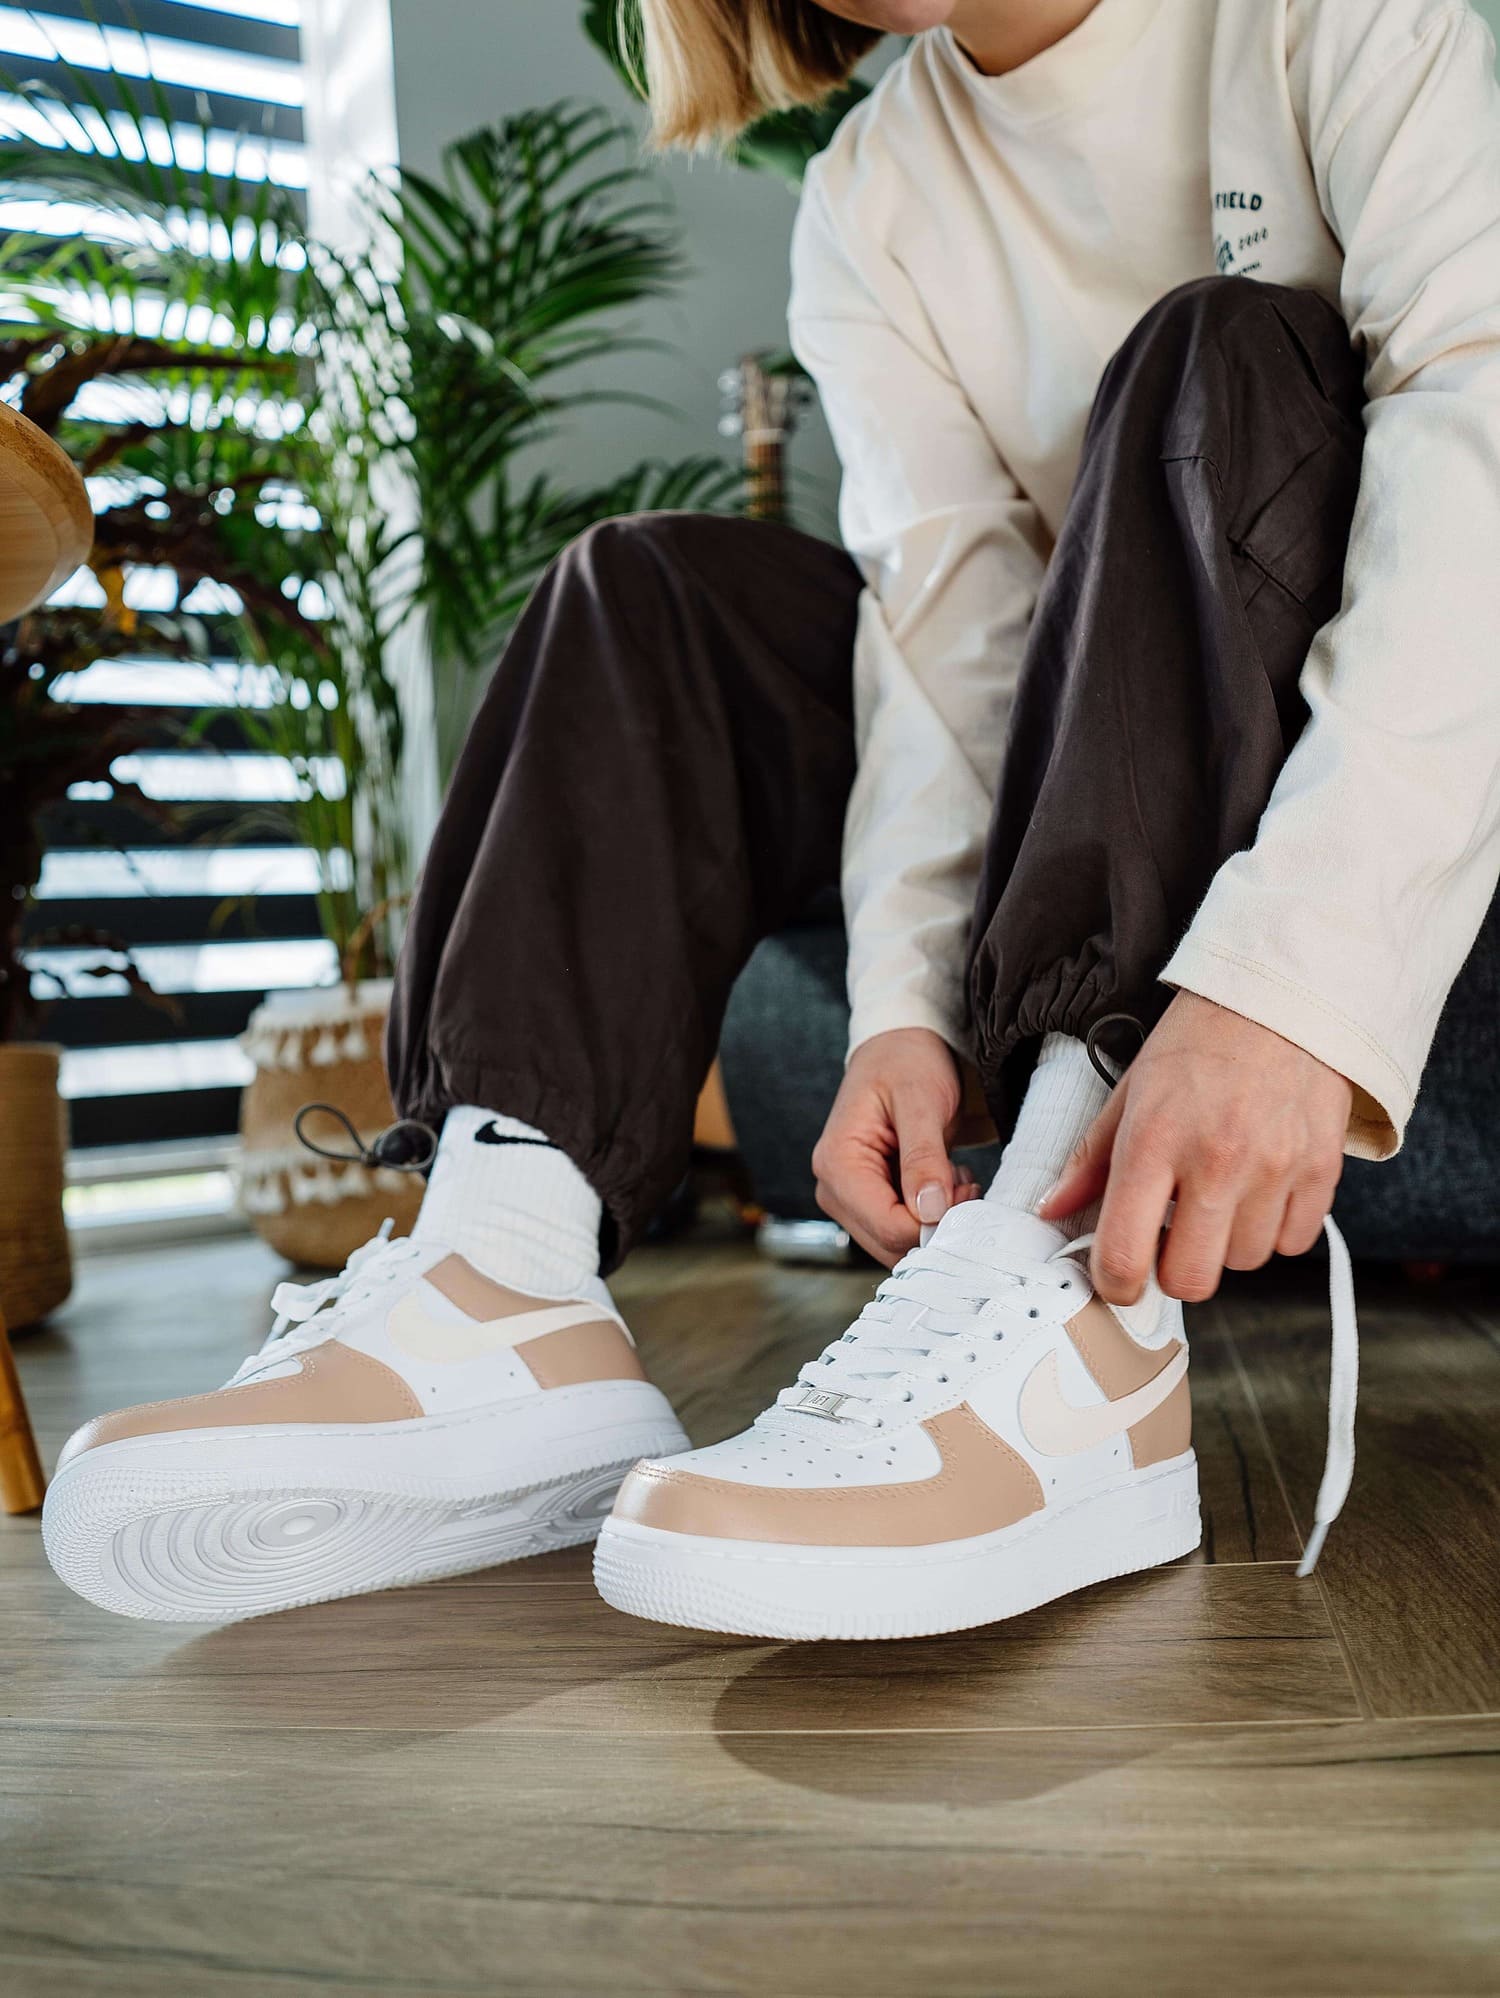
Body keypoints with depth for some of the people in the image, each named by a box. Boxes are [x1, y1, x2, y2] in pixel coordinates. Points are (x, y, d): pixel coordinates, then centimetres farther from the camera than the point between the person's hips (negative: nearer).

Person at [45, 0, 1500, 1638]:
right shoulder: (871, 203, 3)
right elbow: (950, 616, -11)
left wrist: (1295, 970, -42)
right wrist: (905, 1003, -29)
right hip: (1073, 771, 4)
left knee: (1225, 361, -26)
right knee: (655, 595, -8)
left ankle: (1067, 1327, -43)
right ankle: (507, 1296, -30)